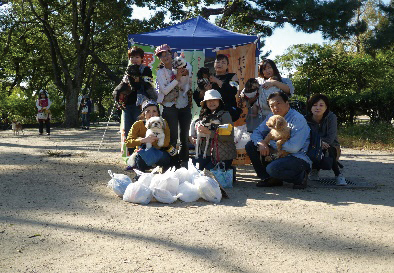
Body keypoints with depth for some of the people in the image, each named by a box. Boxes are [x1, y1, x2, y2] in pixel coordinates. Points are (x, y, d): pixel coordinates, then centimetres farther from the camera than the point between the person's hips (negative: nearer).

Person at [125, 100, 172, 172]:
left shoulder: (163, 123, -2)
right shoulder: (138, 124, -5)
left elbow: (166, 143, -16)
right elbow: (128, 143, -15)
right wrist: (143, 140, -32)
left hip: (158, 153, 1)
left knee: (166, 157, -33)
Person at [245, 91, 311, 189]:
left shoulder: (298, 119, -18)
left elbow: (294, 147, -27)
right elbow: (256, 133, 8)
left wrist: (271, 142, -16)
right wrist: (261, 143, -17)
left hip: (300, 158, -8)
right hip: (278, 155, 8)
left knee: (272, 168, -34)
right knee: (250, 146, -1)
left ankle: (300, 177, -5)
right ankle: (268, 178, 4)